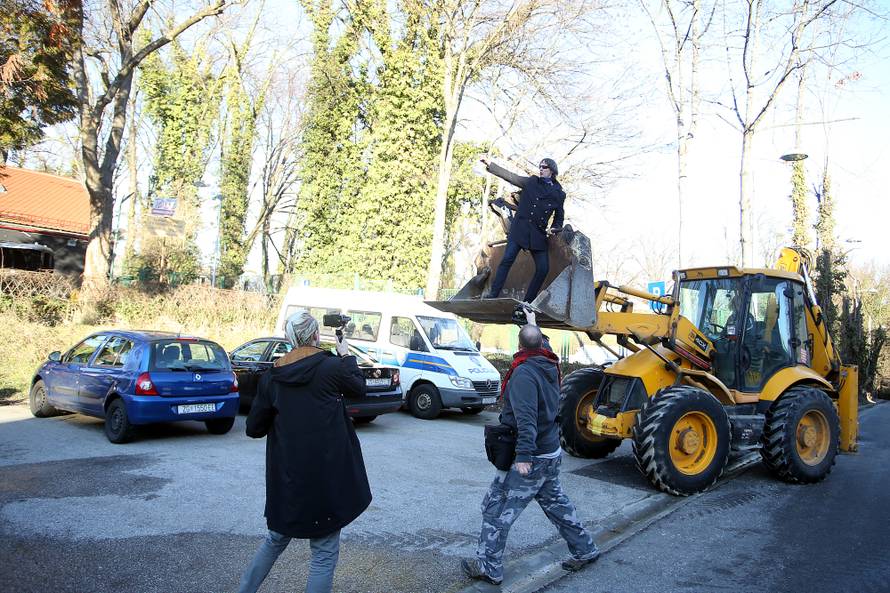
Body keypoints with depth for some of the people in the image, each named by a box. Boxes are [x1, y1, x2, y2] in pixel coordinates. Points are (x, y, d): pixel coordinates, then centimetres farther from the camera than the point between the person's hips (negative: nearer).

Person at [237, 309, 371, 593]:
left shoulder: (271, 376, 0)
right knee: (324, 553, 8)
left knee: (276, 539, 27)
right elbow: (358, 388, 8)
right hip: (325, 476, -4)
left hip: (285, 477, 4)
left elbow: (254, 428, 5)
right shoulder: (331, 367, -11)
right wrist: (346, 355, 20)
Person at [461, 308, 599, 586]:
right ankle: (584, 550, 34)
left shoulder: (524, 372, -22)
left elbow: (526, 417, -31)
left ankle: (488, 567, 8)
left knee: (496, 508, 1)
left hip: (531, 458, -9)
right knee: (555, 502, 24)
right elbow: (542, 345, 28)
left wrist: (524, 455, -34)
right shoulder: (549, 365, 3)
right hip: (551, 452, 9)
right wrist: (532, 322, 40)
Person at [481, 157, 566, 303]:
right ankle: (493, 294, -13)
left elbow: (559, 216, 17)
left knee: (543, 268, -6)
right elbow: (509, 176, 4)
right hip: (519, 229, -1)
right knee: (507, 259, -14)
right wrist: (489, 164, -2)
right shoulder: (531, 182, 8)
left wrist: (554, 228, -3)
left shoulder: (558, 194, 9)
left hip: (538, 234, 2)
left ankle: (528, 301, 5)